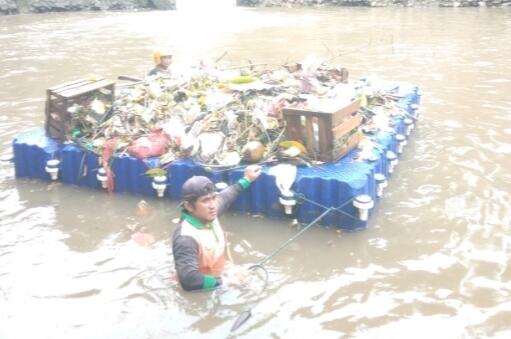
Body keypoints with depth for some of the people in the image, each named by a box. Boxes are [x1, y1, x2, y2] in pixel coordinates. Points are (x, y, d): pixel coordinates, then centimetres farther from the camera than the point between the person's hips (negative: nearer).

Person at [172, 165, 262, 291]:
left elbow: (224, 197, 15)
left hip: (217, 280, 7)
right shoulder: (186, 238, -30)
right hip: (201, 294, -7)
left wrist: (246, 180, 26)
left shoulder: (209, 216, -7)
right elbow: (188, 280, -41)